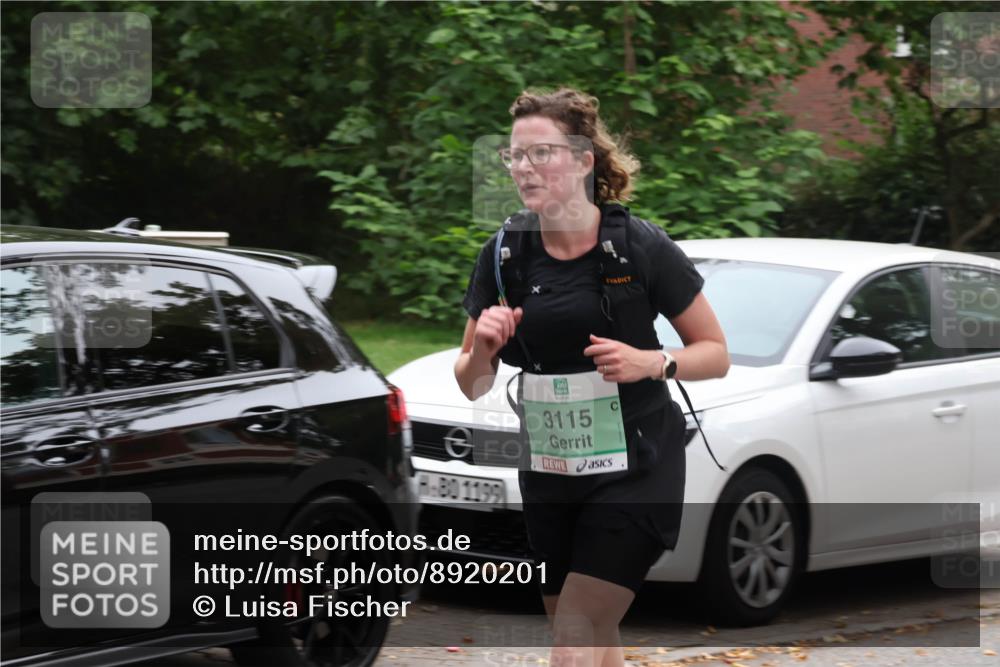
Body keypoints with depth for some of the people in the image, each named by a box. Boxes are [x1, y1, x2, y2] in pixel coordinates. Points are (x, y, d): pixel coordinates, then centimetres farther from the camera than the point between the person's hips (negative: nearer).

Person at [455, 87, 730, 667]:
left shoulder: (640, 246, -13)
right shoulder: (503, 256, -3)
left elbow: (715, 354, -5)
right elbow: (473, 387, 5)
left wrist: (650, 362, -24)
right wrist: (482, 350, -17)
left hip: (634, 467, -5)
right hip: (549, 473, 5)